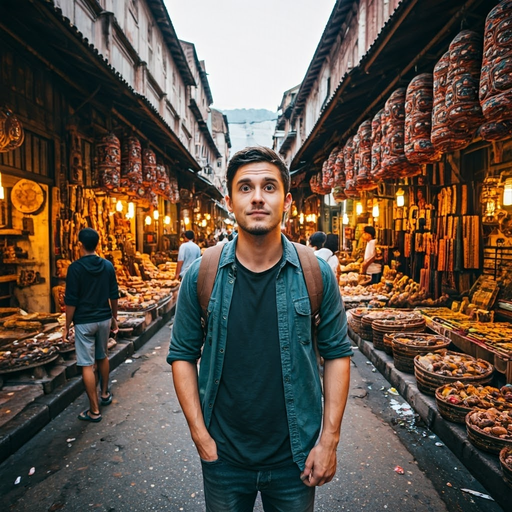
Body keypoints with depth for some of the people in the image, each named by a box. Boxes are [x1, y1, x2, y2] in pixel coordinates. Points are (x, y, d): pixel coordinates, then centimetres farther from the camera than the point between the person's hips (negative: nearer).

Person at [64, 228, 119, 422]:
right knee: (102, 357, 23)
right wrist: (114, 318, 16)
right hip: (104, 319, 5)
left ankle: (94, 411, 8)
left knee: (87, 365, 2)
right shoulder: (108, 265, 0)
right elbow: (114, 295, 5)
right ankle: (105, 393, 37)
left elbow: (71, 301, -12)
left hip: (84, 322, -5)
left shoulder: (75, 267, -13)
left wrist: (67, 326, -3)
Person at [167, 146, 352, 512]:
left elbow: (337, 353, -4)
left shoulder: (316, 274, -10)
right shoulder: (202, 276, -10)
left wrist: (329, 440, -6)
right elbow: (183, 355, -3)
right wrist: (200, 434, -6)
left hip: (296, 456, 0)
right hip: (223, 456, 1)